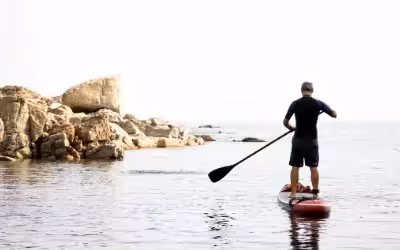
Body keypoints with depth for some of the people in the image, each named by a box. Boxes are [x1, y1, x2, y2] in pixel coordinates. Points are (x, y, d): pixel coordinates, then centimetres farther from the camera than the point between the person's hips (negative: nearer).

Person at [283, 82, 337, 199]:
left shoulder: (295, 104, -4)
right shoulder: (318, 103, -5)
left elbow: (285, 122, -2)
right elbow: (334, 115, 4)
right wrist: (323, 108, 23)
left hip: (298, 139, 0)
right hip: (312, 140, 0)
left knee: (295, 167, 6)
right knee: (314, 167, 6)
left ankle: (293, 193, 5)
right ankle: (315, 192, 5)